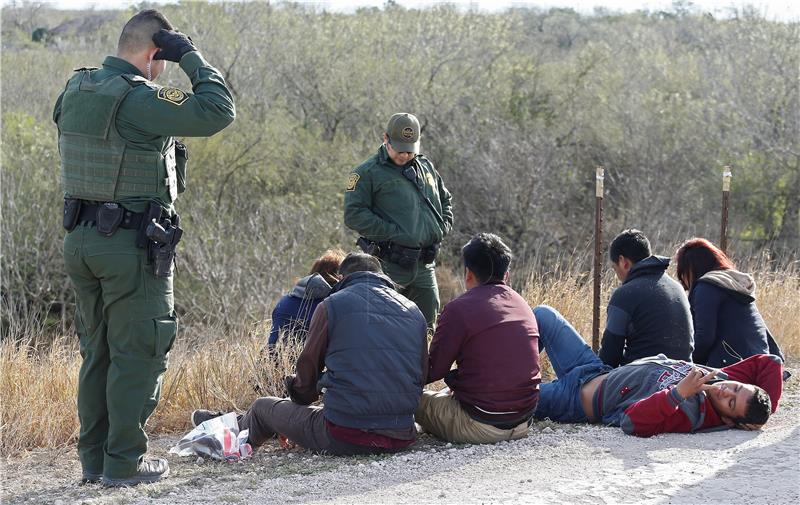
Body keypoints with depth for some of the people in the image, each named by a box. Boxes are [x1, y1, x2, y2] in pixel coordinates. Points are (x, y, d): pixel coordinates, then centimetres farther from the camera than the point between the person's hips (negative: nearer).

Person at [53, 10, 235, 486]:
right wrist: (192, 56, -11)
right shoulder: (139, 100, -20)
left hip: (80, 240, 8)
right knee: (137, 355, 2)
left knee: (97, 352, 16)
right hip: (132, 246, -8)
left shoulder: (74, 91, 5)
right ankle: (124, 462, 6)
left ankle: (93, 458, 21)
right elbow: (218, 111, -22)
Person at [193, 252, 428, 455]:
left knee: (263, 407, 23)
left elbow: (307, 369, 6)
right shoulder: (414, 312, 10)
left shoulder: (332, 305, -1)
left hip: (345, 438, -5)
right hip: (402, 439, 5)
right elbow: (422, 374, 12)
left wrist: (300, 396, 28)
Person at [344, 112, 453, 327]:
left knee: (427, 326, 9)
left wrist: (443, 227, 10)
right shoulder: (368, 173, -4)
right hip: (390, 267, -6)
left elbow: (445, 200, 30)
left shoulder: (426, 167, 16)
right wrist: (393, 232, -17)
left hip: (425, 267, 6)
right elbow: (353, 215, -12)